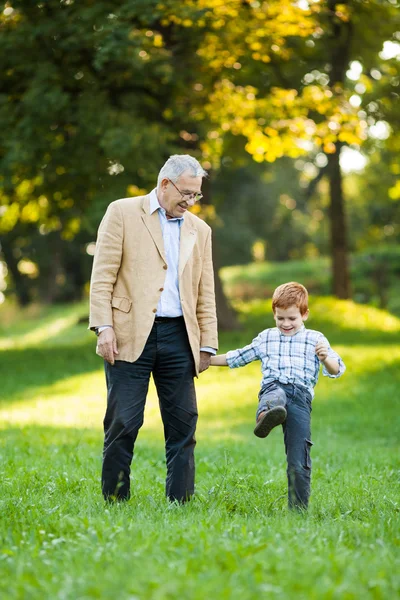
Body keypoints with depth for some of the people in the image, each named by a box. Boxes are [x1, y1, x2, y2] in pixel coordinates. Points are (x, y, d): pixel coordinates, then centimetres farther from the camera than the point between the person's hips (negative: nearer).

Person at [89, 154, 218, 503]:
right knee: (123, 423, -5)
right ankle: (114, 502, 5)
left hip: (178, 338, 4)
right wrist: (104, 327, -11)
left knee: (184, 425, 1)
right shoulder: (123, 212, 3)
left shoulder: (200, 230, 17)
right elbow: (102, 275, -2)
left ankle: (180, 503, 8)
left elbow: (206, 293, 17)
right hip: (130, 335, -4)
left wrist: (207, 343, 10)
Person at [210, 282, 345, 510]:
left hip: (301, 397, -1)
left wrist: (326, 359, -16)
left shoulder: (315, 339, 16)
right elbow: (238, 357, 36)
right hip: (274, 387, 1)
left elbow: (336, 370, 6)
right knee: (276, 395, -40)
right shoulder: (266, 338, 26)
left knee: (298, 461, -7)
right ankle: (266, 415, -75)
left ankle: (299, 507, 4)